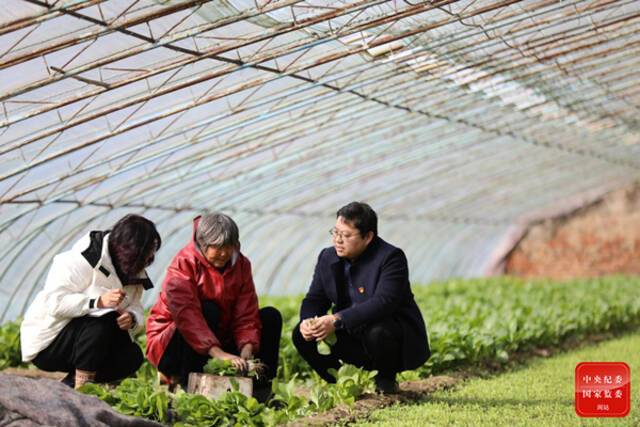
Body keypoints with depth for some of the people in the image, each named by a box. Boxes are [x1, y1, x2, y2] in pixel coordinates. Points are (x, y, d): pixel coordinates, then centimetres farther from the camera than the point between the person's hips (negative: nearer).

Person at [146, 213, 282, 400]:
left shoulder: (241, 264, -4)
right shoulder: (183, 264, -20)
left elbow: (246, 314, -11)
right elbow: (187, 316, -34)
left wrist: (246, 351, -30)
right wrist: (219, 354, -45)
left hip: (221, 339, 6)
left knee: (271, 316, -7)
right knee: (208, 310, -33)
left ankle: (260, 388, -12)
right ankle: (186, 383, -32)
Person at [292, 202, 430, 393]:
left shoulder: (391, 257, -20)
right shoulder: (328, 257, 2)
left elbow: (383, 302, -33)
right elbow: (314, 299, 2)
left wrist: (337, 320, -41)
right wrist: (307, 321, -23)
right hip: (353, 336, 6)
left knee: (377, 332, -39)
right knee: (302, 335, -11)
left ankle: (386, 381, -8)